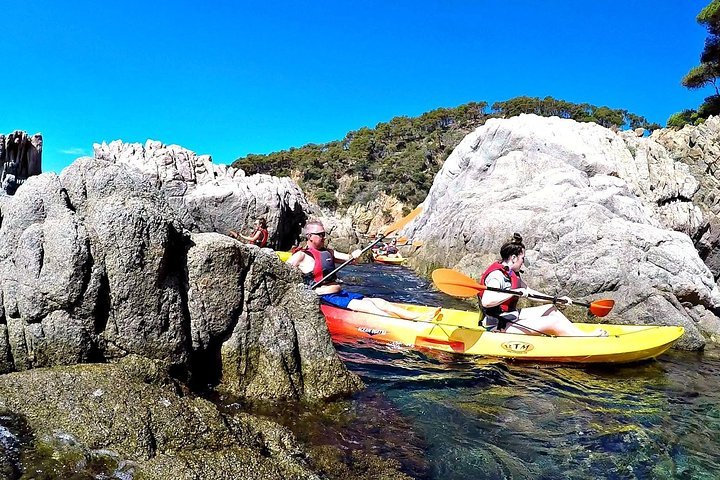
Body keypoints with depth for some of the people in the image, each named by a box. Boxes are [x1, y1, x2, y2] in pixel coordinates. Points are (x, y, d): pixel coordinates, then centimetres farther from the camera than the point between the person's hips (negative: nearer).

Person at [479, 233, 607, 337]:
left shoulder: (512, 273, 12)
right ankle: (588, 338, 1)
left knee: (551, 309, 14)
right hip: (500, 327, -11)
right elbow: (486, 302, -37)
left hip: (512, 316, 11)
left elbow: (528, 291, 24)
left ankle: (581, 334, 12)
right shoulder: (496, 275, -21)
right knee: (553, 323, -14)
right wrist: (515, 292, -36)